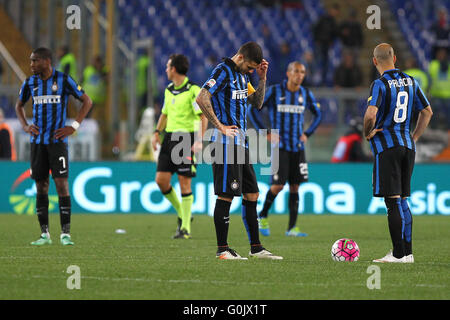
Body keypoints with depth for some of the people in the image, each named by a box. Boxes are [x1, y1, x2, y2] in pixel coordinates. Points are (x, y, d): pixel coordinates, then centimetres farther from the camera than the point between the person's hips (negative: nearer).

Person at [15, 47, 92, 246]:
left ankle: (65, 234, -7)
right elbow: (19, 105, 23)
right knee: (41, 187, 4)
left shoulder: (63, 80, -5)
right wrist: (25, 126, 6)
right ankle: (44, 235, 9)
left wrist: (73, 127, -6)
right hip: (37, 141, 4)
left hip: (57, 140, -4)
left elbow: (87, 101, 1)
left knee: (62, 184, -10)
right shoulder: (30, 83, 7)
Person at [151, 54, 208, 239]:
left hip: (187, 138, -7)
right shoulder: (169, 90, 13)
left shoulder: (193, 90, -10)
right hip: (169, 138, 7)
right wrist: (157, 132, 14)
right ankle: (181, 213, 20)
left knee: (184, 182, -7)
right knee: (161, 180, -1)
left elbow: (203, 116, -13)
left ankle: (185, 228, -1)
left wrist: (199, 140, -21)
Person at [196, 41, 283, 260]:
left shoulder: (242, 75, 17)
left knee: (251, 194, 10)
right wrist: (220, 127, -19)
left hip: (241, 142, 9)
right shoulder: (223, 71, -11)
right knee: (226, 195, -8)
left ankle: (256, 248, 16)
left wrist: (262, 78, 9)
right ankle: (222, 249, -4)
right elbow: (202, 98, -22)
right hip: (226, 143, -9)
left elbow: (257, 103, 23)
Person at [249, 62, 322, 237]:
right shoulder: (274, 91, -6)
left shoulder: (306, 94, 6)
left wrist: (307, 133, 9)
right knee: (278, 185, -11)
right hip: (280, 146, -4)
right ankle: (263, 216, 13)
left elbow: (318, 114, 22)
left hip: (298, 147, 4)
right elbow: (254, 109, 0)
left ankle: (292, 227, 6)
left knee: (294, 186, 2)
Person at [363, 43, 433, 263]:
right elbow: (427, 112, 17)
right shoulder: (410, 82, 10)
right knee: (402, 200, 13)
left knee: (393, 202, -6)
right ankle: (407, 252, 12)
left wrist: (367, 133, -7)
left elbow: (371, 114, -25)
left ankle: (399, 254, -8)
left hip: (387, 146, -6)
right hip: (407, 145, 7)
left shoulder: (380, 84, -12)